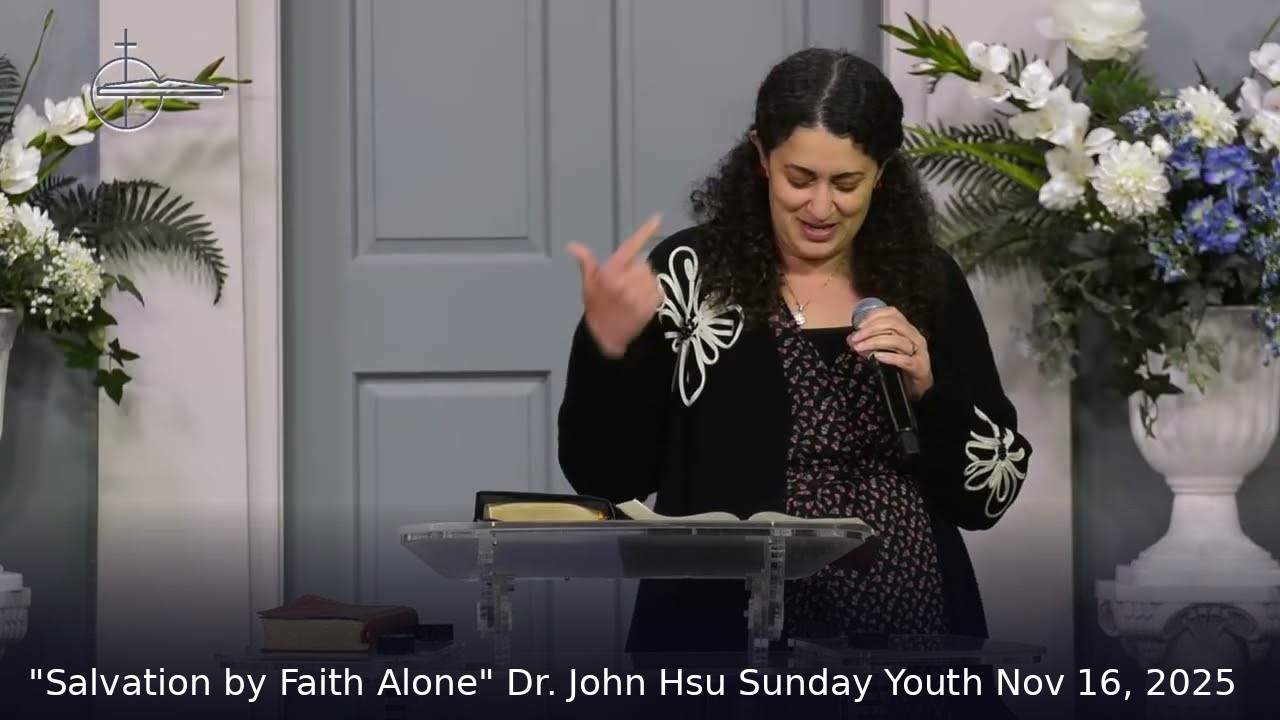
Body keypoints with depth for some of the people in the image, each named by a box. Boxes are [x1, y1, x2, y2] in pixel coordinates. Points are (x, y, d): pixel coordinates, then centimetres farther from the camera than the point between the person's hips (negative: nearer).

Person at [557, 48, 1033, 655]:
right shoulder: (690, 271, -5)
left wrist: (927, 390, -13)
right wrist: (605, 344, -18)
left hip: (904, 630, 2)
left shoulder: (928, 281, 2)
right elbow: (605, 478, -5)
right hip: (729, 632, -2)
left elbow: (991, 496, 2)